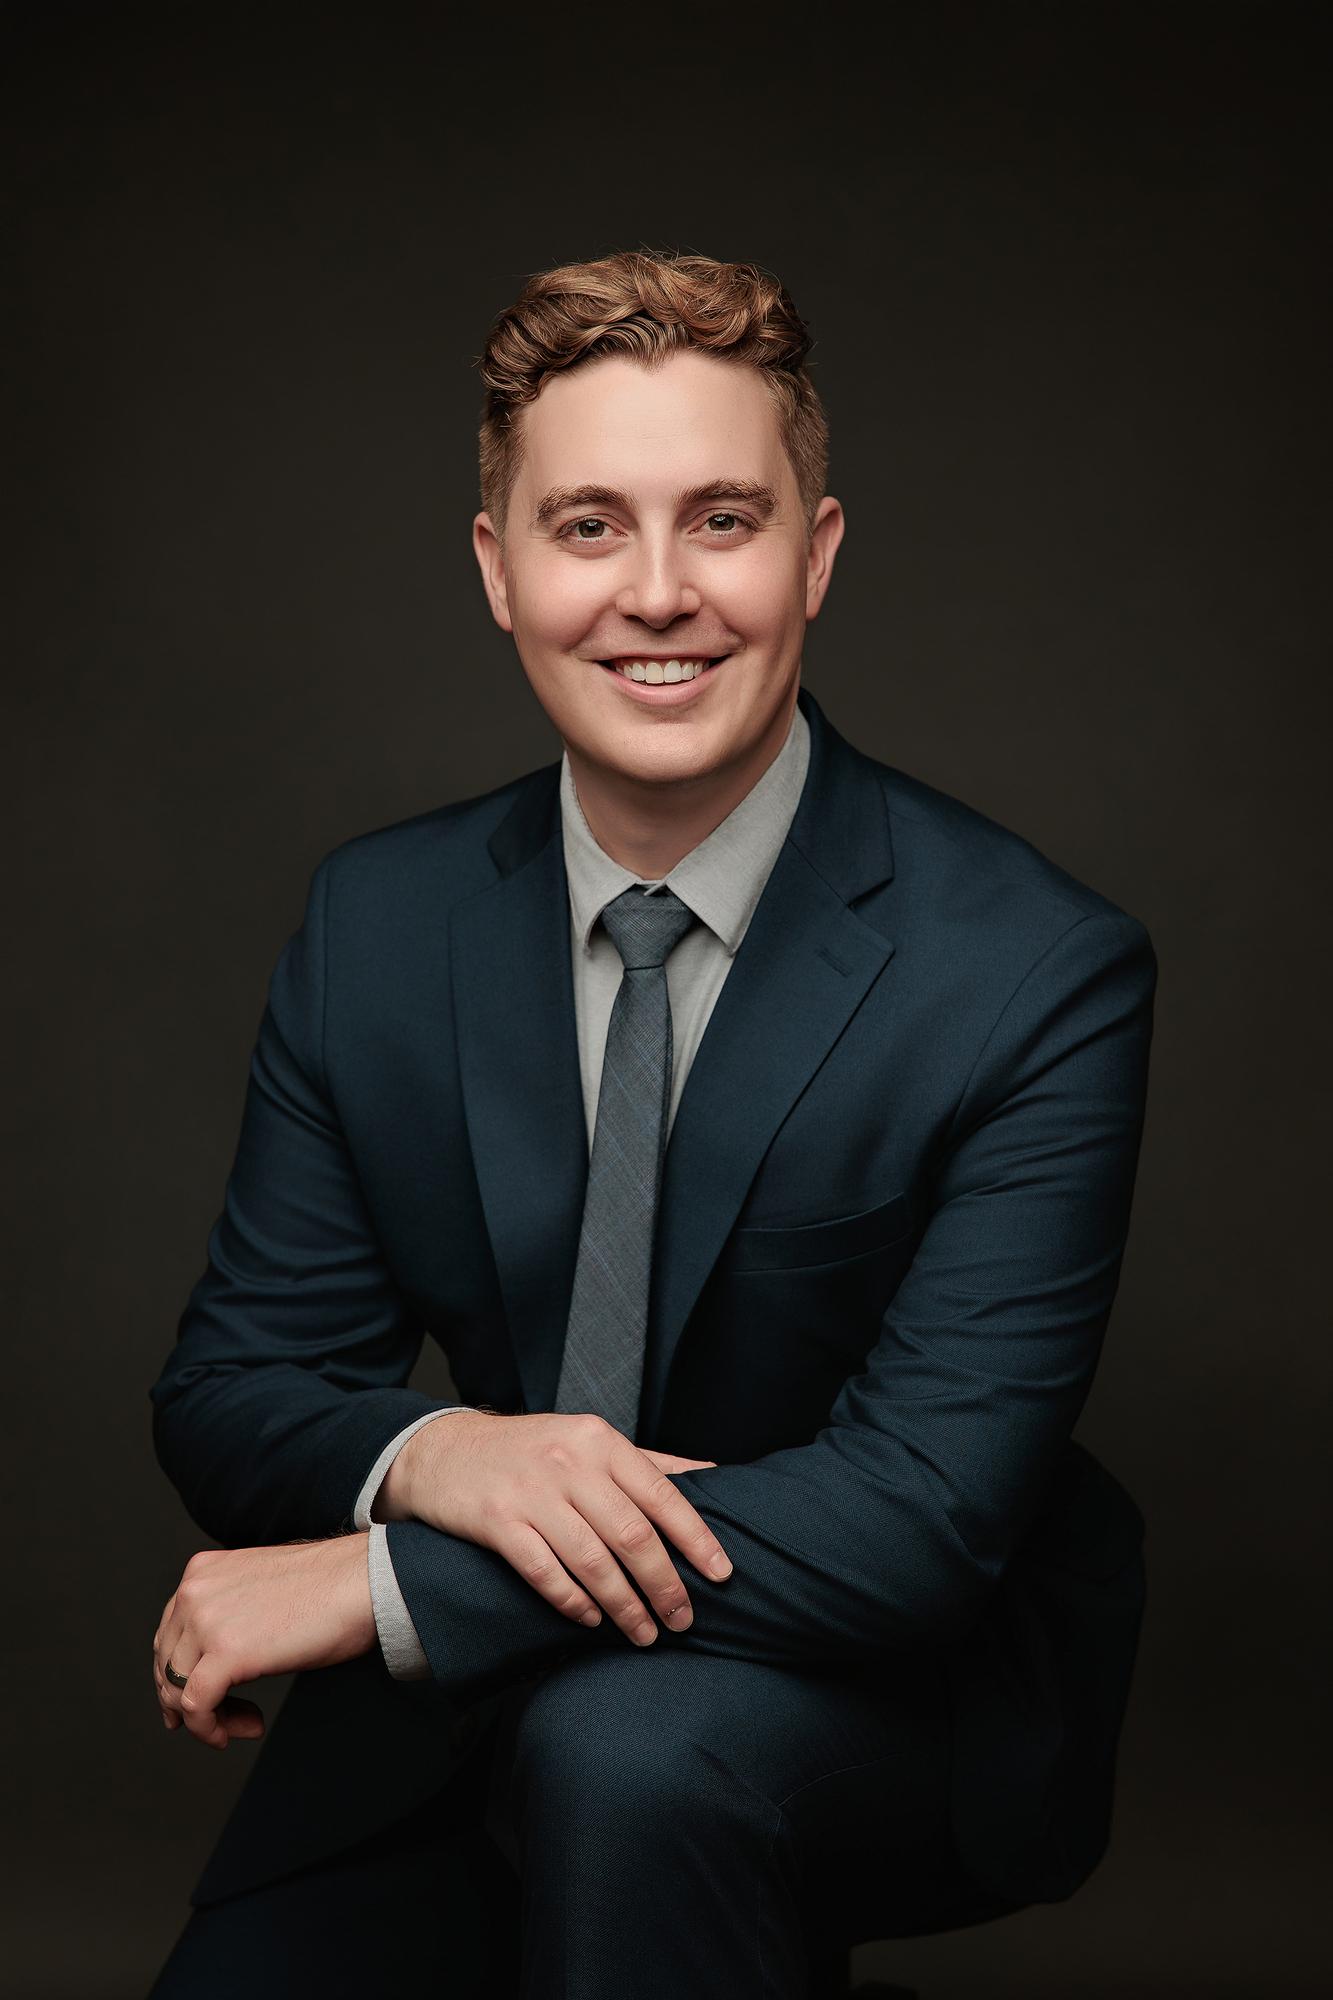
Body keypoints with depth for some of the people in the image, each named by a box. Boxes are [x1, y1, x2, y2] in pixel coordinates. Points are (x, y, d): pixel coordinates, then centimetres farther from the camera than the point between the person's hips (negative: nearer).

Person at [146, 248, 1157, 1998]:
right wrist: (430, 1457, -24)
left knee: (625, 1740, -35)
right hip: (463, 1717, 5)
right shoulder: (376, 921, -1)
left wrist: (377, 1582, -26)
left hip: (898, 1712, -5)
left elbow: (925, 1513, -22)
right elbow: (230, 1383, 1)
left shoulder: (1038, 973, -16)